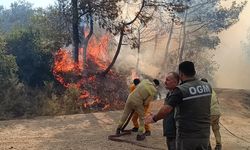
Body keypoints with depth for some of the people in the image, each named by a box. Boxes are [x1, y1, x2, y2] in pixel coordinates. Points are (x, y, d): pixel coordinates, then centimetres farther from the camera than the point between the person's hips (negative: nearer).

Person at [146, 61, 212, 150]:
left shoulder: (181, 90, -16)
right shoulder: (207, 87, 2)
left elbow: (166, 110, -24)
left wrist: (154, 118, -6)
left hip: (187, 135, -5)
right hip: (204, 134, 5)